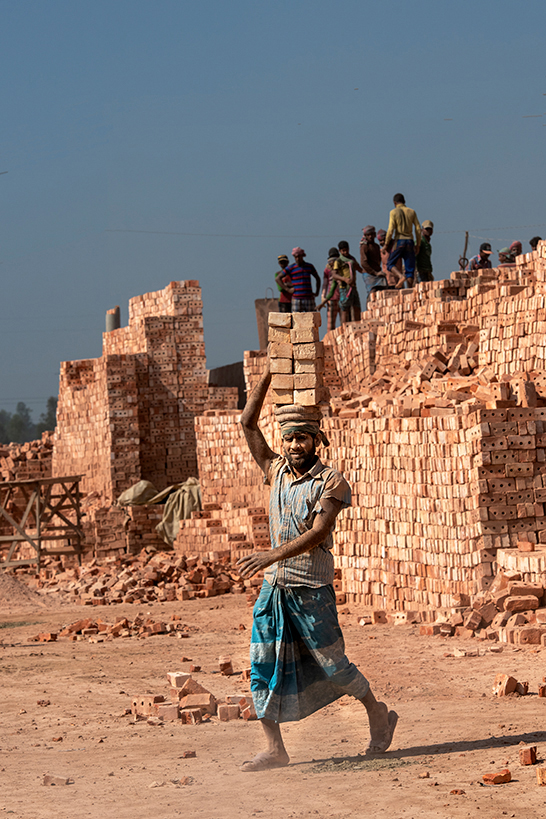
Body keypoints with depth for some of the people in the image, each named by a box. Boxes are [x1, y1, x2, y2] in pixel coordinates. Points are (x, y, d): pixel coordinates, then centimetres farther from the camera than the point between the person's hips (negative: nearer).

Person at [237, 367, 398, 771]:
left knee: (332, 665, 3)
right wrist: (269, 375, 6)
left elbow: (317, 533, -20)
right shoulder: (277, 471, 9)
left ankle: (379, 714, 27)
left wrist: (272, 555, -31)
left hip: (311, 588, -6)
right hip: (273, 586, 6)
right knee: (263, 669, -1)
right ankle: (275, 749, 5)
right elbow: (248, 423, 11)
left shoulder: (331, 482, -8)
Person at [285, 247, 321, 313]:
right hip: (297, 299, -2)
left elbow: (317, 279, 22)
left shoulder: (309, 266, 9)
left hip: (309, 298, 2)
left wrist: (317, 292, 10)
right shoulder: (291, 268, 0)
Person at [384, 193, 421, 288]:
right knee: (410, 269, 4)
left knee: (390, 264, 7)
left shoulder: (394, 212, -2)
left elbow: (390, 230, -9)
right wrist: (418, 245, 13)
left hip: (399, 240, -3)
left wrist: (386, 244, 0)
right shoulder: (411, 212, 9)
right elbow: (418, 229, 7)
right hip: (410, 241, 3)